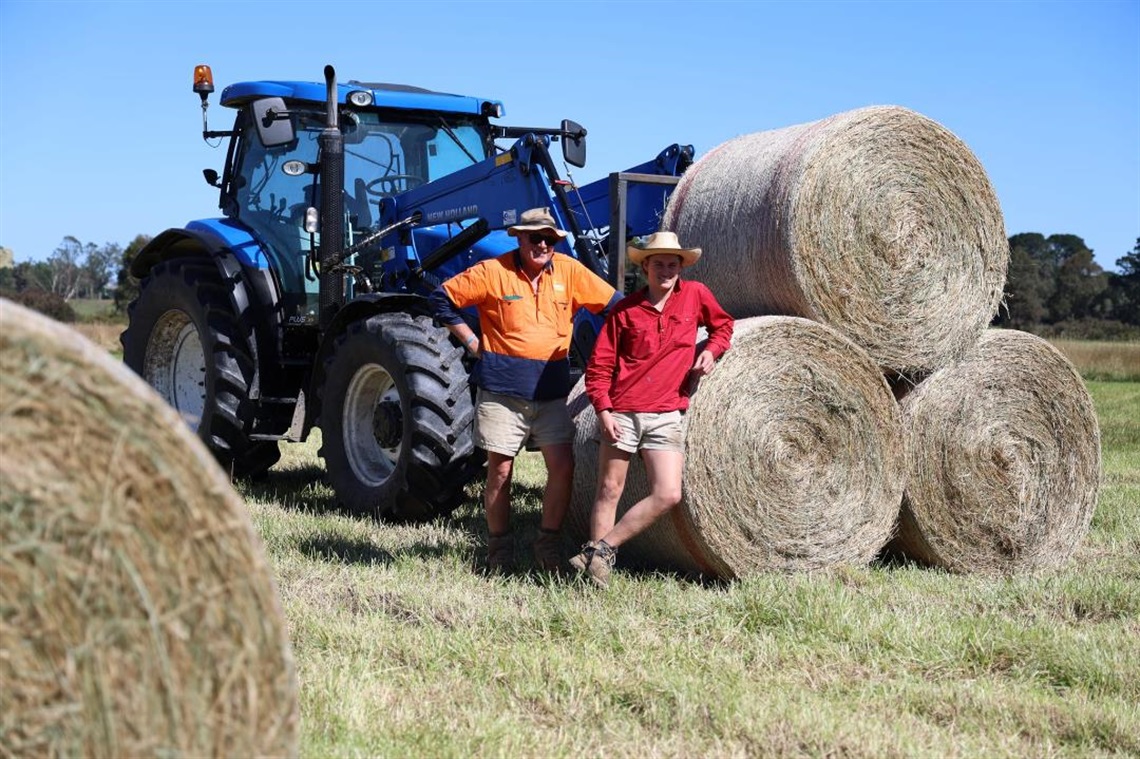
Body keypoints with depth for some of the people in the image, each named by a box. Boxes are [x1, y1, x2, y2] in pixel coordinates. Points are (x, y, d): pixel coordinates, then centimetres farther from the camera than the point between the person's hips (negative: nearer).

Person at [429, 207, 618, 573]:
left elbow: (613, 304, 12)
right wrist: (471, 340, -1)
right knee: (500, 470, 3)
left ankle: (549, 543, 10)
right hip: (501, 388, -2)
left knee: (563, 465, -6)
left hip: (551, 389, 3)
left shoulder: (569, 271, 4)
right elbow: (443, 298, 2)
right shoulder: (493, 272, -3)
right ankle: (499, 548, 17)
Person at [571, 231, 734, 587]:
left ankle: (603, 547, 1)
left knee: (668, 494, -10)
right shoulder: (625, 310, 3)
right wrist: (603, 409, -10)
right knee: (609, 490, 3)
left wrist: (711, 349, 5)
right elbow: (599, 365, 3)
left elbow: (723, 324, 26)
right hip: (621, 413, -1)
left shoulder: (695, 295, 7)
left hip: (666, 416, 1)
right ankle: (598, 554, 12)